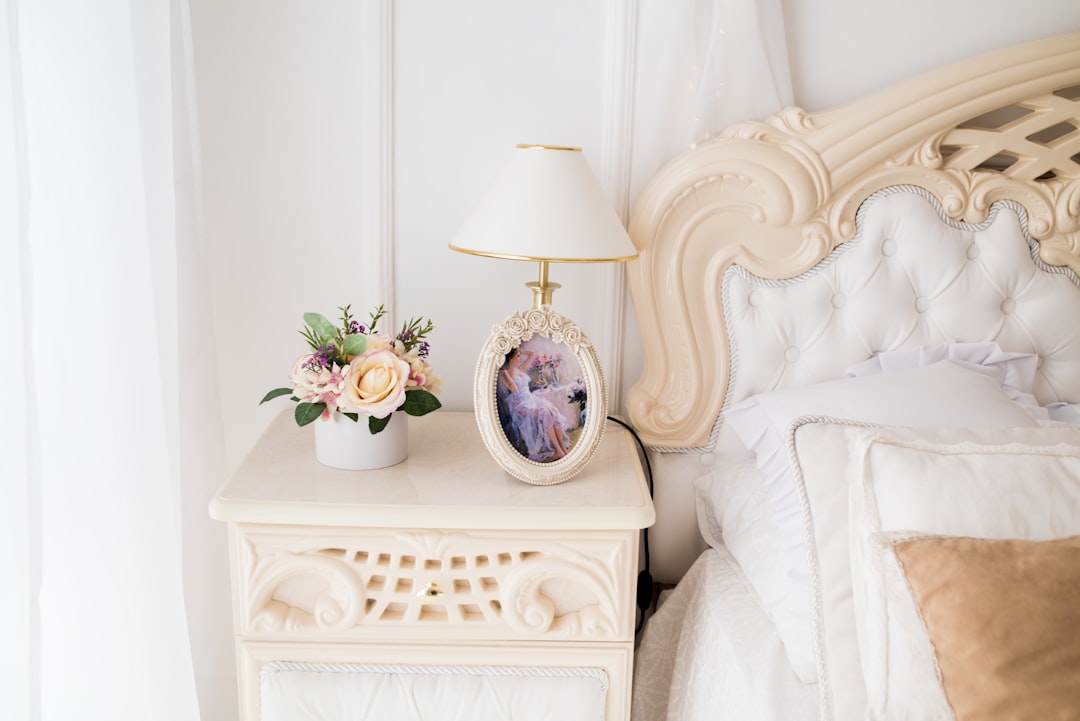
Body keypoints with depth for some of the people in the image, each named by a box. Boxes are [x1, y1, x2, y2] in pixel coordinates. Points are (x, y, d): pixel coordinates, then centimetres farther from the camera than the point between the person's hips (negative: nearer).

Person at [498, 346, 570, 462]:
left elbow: (532, 354, 21)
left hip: (531, 399, 7)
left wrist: (519, 350, 12)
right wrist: (505, 372, -20)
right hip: (520, 405, -7)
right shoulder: (504, 375, -7)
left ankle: (563, 447, -21)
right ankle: (558, 450, -28)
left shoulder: (521, 369, 13)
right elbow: (514, 389, -23)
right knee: (544, 415, -31)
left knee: (554, 413, -20)